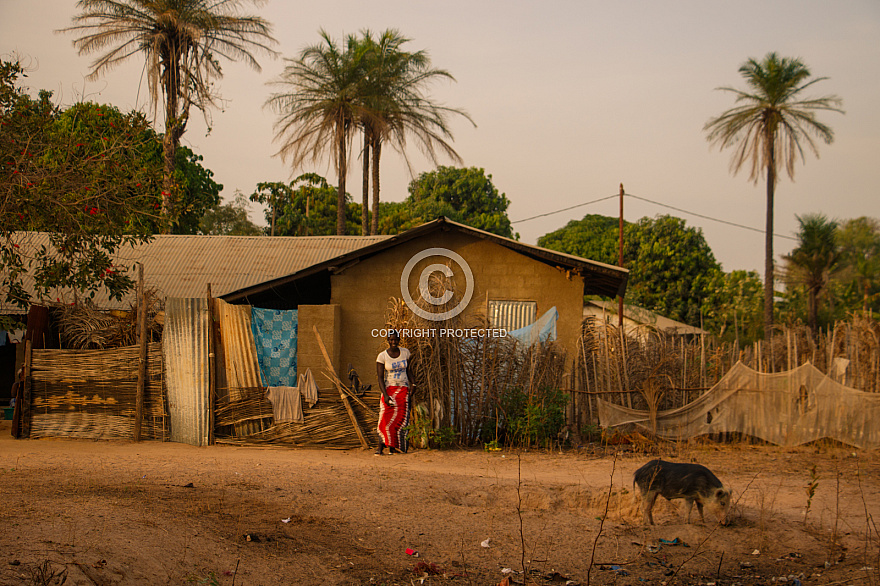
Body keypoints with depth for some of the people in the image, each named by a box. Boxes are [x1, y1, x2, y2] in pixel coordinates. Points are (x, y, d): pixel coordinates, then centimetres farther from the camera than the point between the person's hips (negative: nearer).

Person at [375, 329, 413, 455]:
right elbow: (380, 377, -7)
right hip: (389, 389, -3)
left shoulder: (405, 352, 6)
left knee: (400, 419, -5)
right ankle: (381, 447, -12)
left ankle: (393, 447, -2)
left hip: (403, 390, 3)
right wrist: (385, 395, -17)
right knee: (386, 418, -13)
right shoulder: (382, 356, -5)